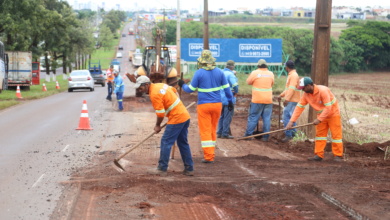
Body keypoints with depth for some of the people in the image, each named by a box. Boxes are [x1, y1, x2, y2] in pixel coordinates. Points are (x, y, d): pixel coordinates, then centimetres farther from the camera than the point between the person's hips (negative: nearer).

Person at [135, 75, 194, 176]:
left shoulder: (154, 94, -18)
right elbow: (174, 90, 26)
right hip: (185, 115, 9)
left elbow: (160, 114, -16)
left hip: (176, 118, -9)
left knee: (166, 142, -2)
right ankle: (189, 169, 17)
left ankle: (162, 169, 1)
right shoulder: (161, 85, 9)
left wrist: (157, 125, 1)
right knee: (183, 143, 14)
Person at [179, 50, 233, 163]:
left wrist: (183, 85, 17)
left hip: (204, 105, -4)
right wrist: (230, 101, 18)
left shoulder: (199, 73, -9)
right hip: (217, 104, 4)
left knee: (205, 130, -1)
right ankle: (211, 153, 23)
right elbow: (226, 88, 6)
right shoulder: (219, 72, 2)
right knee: (213, 129, 16)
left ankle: (209, 156, -6)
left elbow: (191, 89, -2)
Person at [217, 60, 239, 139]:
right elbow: (235, 85, -26)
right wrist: (236, 92, -8)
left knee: (222, 116, 17)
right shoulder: (230, 74, -16)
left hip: (221, 99, 8)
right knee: (228, 117, 0)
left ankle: (219, 133, 20)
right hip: (228, 99, -8)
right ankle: (225, 134, 1)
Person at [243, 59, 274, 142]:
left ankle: (248, 134, 7)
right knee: (267, 118, 5)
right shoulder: (271, 74, 5)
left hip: (257, 100, -3)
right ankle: (265, 136, 5)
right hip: (268, 100, 3)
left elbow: (248, 82, 5)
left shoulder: (255, 73, -7)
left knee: (253, 117, 4)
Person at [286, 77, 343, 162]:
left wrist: (319, 119, -31)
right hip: (321, 114, 7)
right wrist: (292, 121, -19)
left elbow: (328, 107, -31)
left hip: (333, 114, -7)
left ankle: (338, 156, 1)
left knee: (336, 134, -3)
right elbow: (299, 107, -11)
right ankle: (319, 155, 11)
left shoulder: (323, 91, -30)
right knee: (319, 134, 6)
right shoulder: (306, 94, -10)